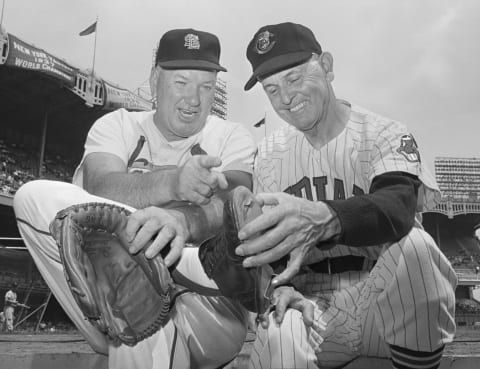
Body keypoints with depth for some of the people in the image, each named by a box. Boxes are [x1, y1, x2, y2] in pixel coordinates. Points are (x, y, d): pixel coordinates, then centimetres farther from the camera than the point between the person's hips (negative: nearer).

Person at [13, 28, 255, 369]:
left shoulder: (234, 137, 8)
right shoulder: (117, 126, 11)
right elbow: (99, 188, -12)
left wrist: (184, 221, -38)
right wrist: (172, 183, -32)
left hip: (206, 306, -3)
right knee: (34, 197, -18)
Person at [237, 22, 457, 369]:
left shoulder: (385, 134, -7)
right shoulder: (269, 154, 6)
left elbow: (398, 207, -28)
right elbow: (267, 239, 9)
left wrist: (323, 218, -48)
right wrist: (282, 286, -13)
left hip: (384, 300, 1)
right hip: (312, 305, 0)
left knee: (413, 246, -32)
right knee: (278, 338, -34)